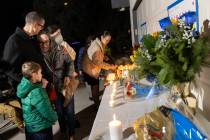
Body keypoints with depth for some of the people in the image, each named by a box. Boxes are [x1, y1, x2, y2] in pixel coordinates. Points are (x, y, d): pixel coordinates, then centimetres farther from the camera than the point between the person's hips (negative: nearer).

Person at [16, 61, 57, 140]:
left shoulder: (25, 87, -4)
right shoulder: (36, 92, -29)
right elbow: (47, 111, -25)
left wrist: (42, 87, -2)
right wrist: (55, 117, -4)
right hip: (41, 128, -8)